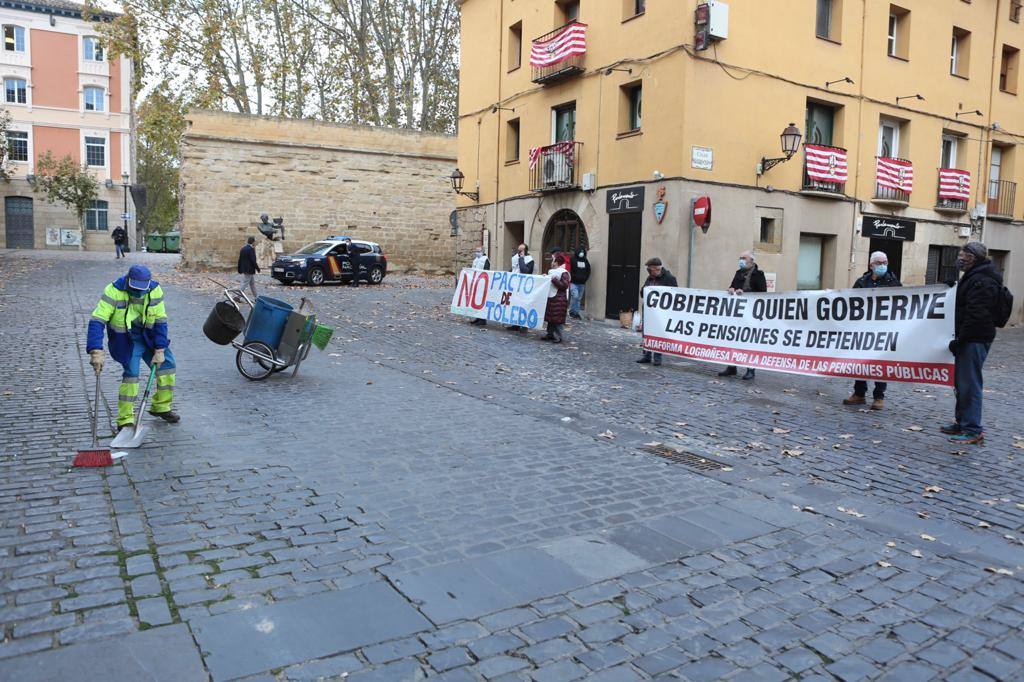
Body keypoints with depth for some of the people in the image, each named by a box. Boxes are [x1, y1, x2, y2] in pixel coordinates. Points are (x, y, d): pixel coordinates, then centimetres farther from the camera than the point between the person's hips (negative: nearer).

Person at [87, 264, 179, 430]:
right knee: (131, 373, -17)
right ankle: (125, 420, -4)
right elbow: (97, 321, -28)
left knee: (167, 364, 2)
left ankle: (161, 407, 23)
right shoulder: (114, 291, -25)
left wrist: (160, 350, -13)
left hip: (149, 336, 4)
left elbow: (160, 321, -9)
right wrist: (96, 352, -36)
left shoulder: (155, 290, -14)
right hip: (125, 339, -4)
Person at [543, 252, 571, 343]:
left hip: (559, 299, -9)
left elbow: (564, 285, -20)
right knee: (550, 318, 11)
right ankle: (550, 334, 19)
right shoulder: (552, 271, 16)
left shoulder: (564, 273, -10)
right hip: (550, 298, 9)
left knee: (557, 319, -6)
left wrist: (554, 280, -21)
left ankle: (558, 336, -1)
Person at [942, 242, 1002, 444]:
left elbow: (977, 316, -24)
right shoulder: (974, 277, 17)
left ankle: (973, 431, -3)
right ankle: (962, 423, 28)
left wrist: (960, 340, -21)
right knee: (962, 382, 17)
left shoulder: (983, 282, -18)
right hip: (969, 340, 11)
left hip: (975, 341, -11)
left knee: (969, 383, -8)